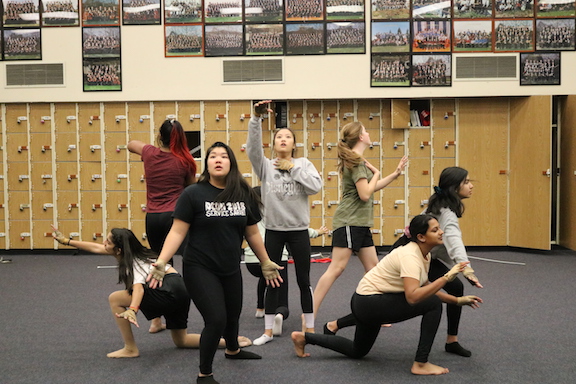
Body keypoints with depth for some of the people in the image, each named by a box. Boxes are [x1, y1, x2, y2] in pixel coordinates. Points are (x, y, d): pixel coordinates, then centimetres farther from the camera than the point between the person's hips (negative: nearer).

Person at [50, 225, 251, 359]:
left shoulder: (132, 263, -9)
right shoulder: (132, 254, 14)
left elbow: (138, 287, -30)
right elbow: (96, 248, 23)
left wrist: (132, 310, -47)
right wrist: (65, 240, 26)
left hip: (169, 292, -10)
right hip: (181, 291, 10)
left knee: (115, 299, -4)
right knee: (181, 341, 20)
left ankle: (130, 349, 3)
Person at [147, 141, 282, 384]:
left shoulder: (244, 195, 0)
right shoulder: (193, 194, -12)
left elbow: (252, 233, 10)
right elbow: (178, 232, -13)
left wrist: (266, 263, 17)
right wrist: (161, 261, -23)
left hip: (231, 270, 5)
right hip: (200, 269, -5)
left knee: (233, 316, 22)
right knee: (216, 320, -14)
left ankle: (232, 350, 56)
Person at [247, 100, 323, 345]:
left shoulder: (303, 164, 2)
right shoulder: (266, 166, 1)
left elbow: (316, 187, -13)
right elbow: (253, 148, -17)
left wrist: (293, 168, -13)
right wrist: (256, 118, -29)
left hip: (299, 230, 0)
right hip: (273, 230, 1)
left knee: (303, 280, 7)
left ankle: (310, 328, 18)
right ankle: (268, 331, 16)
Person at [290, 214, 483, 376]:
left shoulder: (424, 254, 4)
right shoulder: (410, 256, -26)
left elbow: (424, 288, 13)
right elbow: (413, 297, -39)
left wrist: (458, 300, 6)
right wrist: (447, 277, -35)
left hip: (366, 303, 10)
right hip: (368, 303, -10)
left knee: (358, 351, 26)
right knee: (433, 304, -16)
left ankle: (303, 337, 29)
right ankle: (421, 364, -7)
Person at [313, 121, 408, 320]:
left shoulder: (359, 160, 20)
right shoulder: (356, 161, -12)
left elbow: (372, 187, 26)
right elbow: (365, 194, -19)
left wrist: (395, 173, 23)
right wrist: (376, 173, -5)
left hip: (360, 223, 10)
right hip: (348, 222, -10)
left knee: (373, 267, 9)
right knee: (336, 268, -12)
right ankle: (310, 315, -11)